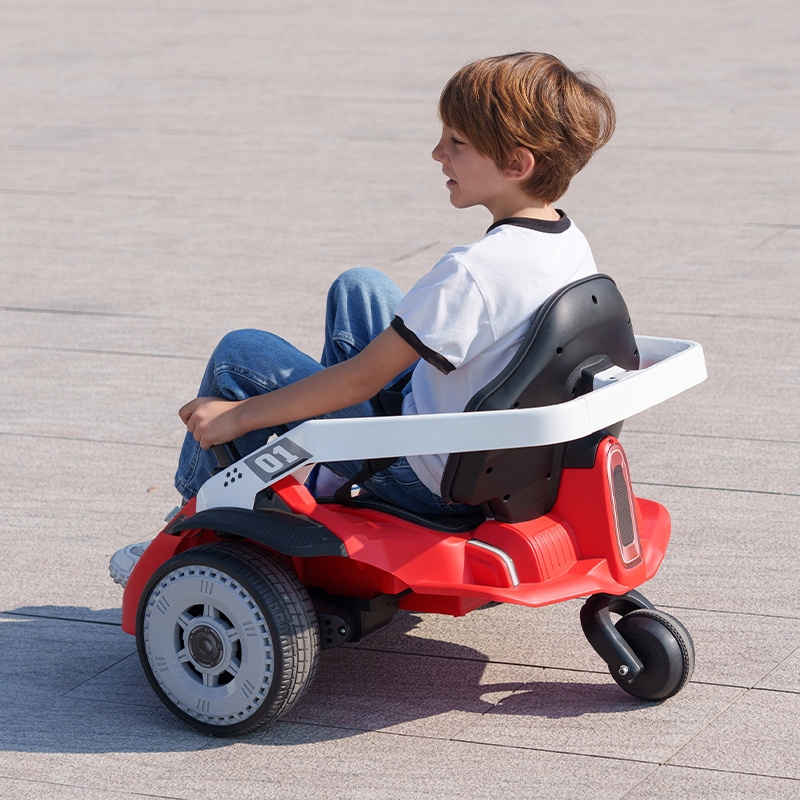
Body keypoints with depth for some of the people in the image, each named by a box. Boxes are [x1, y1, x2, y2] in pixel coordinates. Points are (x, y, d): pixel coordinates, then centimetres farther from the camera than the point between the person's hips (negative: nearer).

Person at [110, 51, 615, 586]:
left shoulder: (470, 272, -31)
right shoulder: (575, 246, -5)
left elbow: (361, 378, -25)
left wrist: (239, 415, -14)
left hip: (425, 478, -8)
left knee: (241, 355, 2)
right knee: (357, 288, 23)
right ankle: (325, 495, 30)